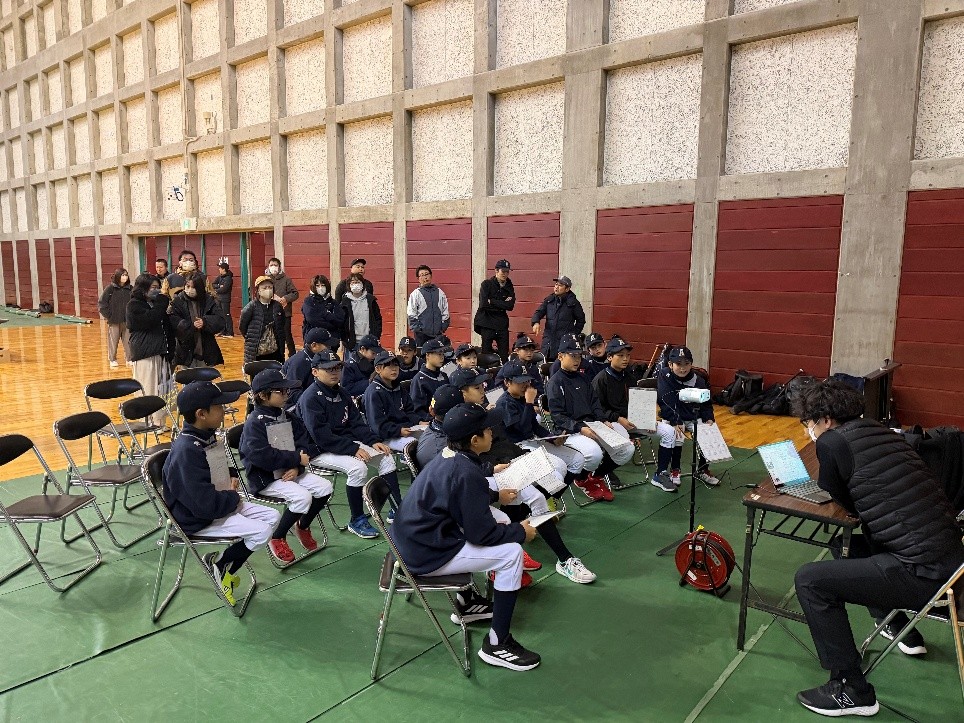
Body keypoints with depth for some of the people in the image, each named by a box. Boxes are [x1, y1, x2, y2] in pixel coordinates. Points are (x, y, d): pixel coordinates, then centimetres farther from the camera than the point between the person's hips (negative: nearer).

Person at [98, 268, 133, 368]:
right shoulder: (110, 288, -6)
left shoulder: (130, 289, 2)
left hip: (127, 321, 2)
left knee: (128, 341, 7)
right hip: (114, 320, -2)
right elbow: (101, 303, -5)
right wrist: (108, 316, -6)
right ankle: (112, 360, 16)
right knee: (113, 341, 6)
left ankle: (129, 359, 17)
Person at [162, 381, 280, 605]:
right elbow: (206, 504, -31)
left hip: (222, 504, 10)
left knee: (272, 516, 3)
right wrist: (234, 497, -13)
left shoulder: (207, 437, 2)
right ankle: (219, 565, 6)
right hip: (198, 520, -10)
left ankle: (224, 567, 11)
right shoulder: (186, 451, -28)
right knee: (261, 531, -19)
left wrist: (232, 476, 3)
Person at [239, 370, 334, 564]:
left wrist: (297, 467, -13)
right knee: (302, 497, -28)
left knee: (325, 487, -8)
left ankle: (302, 526, 17)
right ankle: (277, 538, -5)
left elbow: (302, 443, 6)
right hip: (266, 478, -7)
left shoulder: (287, 416, 10)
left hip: (290, 471, 7)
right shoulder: (254, 422, -14)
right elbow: (262, 456, -25)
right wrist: (296, 459, -20)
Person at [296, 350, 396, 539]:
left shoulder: (341, 394, 11)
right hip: (320, 451, -9)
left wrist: (373, 441, -5)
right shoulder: (310, 398, -16)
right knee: (358, 467, -30)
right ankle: (357, 521, -11)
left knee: (386, 456, -3)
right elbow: (322, 436, -24)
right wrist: (353, 449, -26)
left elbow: (356, 422, 11)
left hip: (347, 442, 9)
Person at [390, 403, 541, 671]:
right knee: (511, 553, -9)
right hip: (428, 555, -10)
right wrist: (521, 532, -5)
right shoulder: (466, 474, -24)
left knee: (501, 519, 17)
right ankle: (497, 644, 1)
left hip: (415, 539, 10)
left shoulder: (447, 459, 4)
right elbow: (481, 532, -20)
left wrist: (494, 494, 20)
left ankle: (467, 601, 27)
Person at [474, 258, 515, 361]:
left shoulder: (509, 286, 9)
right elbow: (483, 304, -16)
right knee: (486, 354, 1)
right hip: (487, 323, -3)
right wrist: (502, 304, -9)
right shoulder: (487, 284, -2)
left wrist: (492, 301, -10)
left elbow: (510, 306, -7)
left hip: (502, 323, 3)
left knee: (504, 355, 2)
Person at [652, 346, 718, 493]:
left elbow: (706, 403, 7)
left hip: (693, 418, 4)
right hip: (670, 418, -4)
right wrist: (676, 422, -30)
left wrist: (708, 419, -11)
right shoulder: (665, 376, -14)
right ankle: (660, 474, -19)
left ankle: (702, 470, 7)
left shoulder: (698, 381, -2)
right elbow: (666, 403, -20)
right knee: (675, 434, -31)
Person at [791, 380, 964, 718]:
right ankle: (901, 630, 44)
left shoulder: (832, 441, -13)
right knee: (846, 544, 29)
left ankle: (850, 691, 3)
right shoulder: (877, 431, 11)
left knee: (810, 579, -5)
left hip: (923, 573, -9)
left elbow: (841, 500, 3)